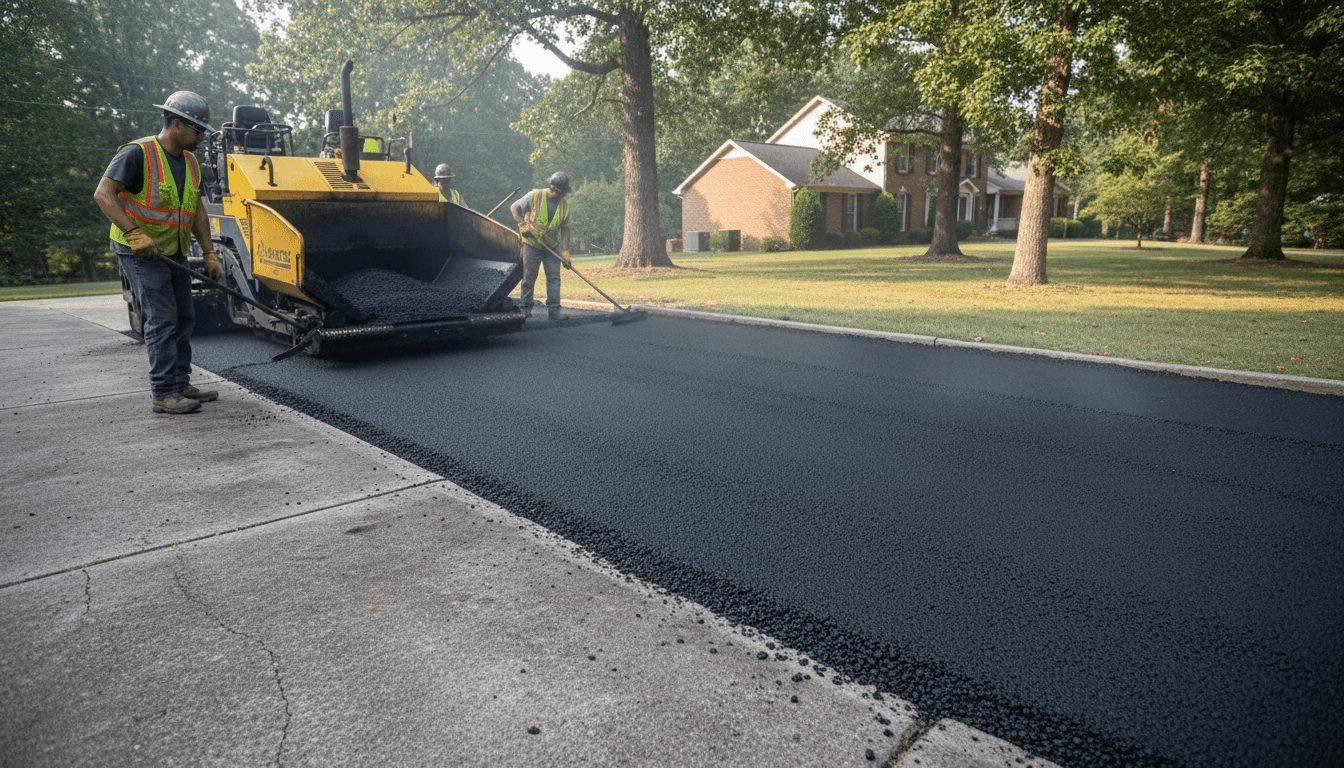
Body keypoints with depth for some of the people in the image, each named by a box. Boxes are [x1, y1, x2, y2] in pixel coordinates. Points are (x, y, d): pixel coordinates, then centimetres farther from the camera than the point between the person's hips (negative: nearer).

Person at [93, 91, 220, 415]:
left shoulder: (190, 163, 11)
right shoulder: (138, 153, -13)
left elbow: (197, 211, 16)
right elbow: (103, 194, -19)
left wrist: (209, 253, 10)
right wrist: (134, 233, -29)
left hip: (174, 252, 8)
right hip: (140, 252, -8)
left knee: (184, 318, 10)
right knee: (161, 319, -12)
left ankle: (180, 384, 20)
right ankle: (164, 394, -8)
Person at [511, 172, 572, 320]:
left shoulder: (565, 206, 3)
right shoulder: (534, 196, -7)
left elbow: (565, 229, 5)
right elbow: (515, 207, -7)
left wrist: (565, 250, -4)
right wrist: (523, 224, -22)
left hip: (553, 247, 3)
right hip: (531, 244, -3)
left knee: (554, 277, -5)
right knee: (529, 276, 2)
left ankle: (553, 309, -3)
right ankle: (526, 307, 12)